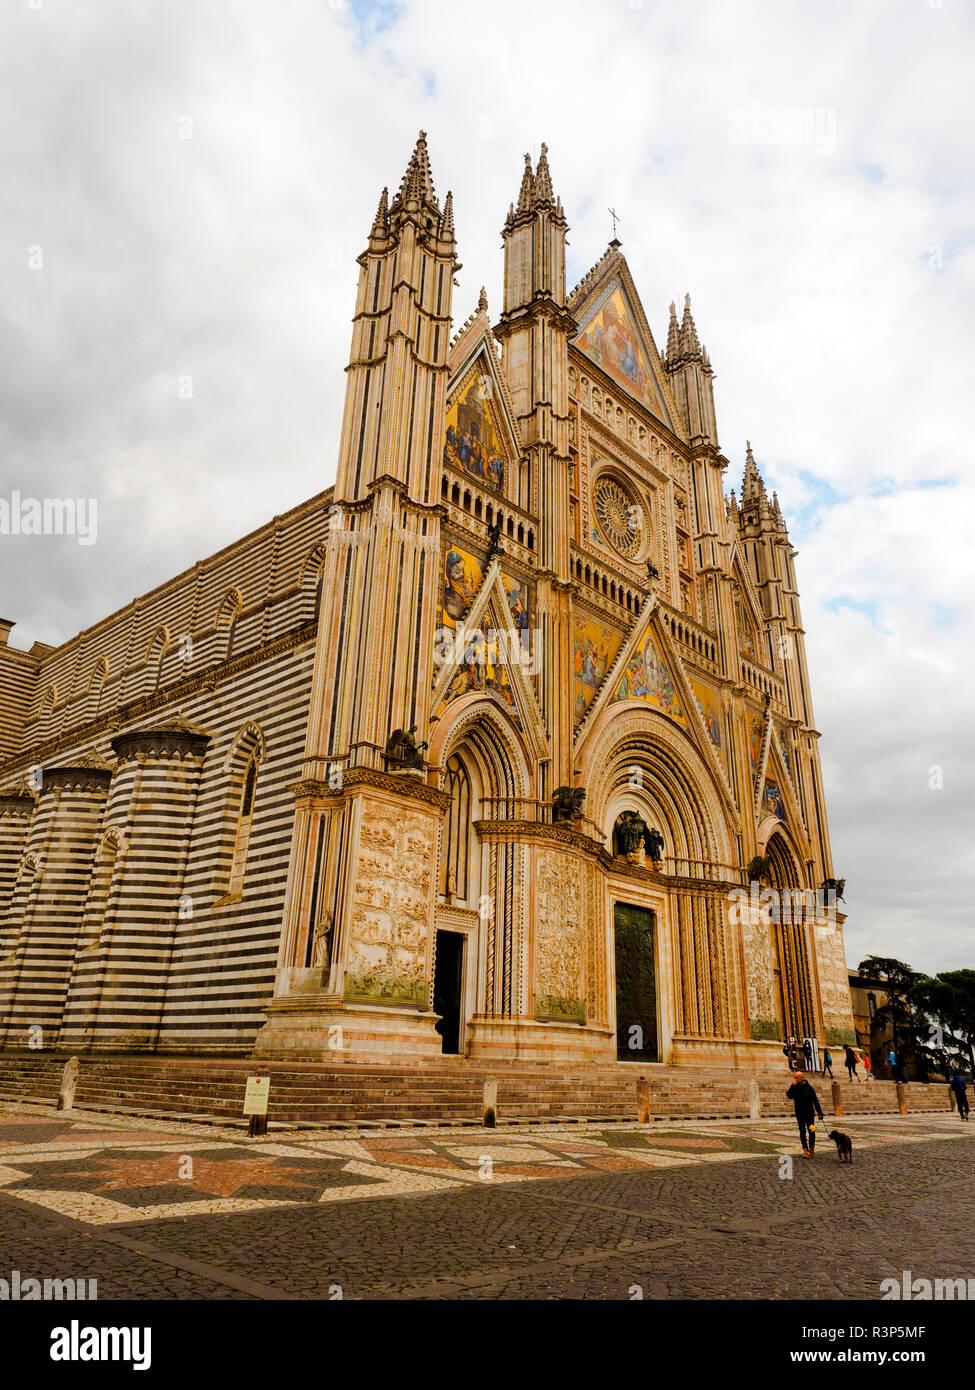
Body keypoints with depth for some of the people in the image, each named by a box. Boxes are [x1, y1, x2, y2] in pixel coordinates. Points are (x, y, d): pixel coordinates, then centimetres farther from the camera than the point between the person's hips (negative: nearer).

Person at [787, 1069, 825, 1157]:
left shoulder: (808, 1087, -6)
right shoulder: (794, 1088, -1)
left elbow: (815, 1101, -1)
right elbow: (789, 1096, -16)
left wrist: (820, 1113, -3)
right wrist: (793, 1086, -23)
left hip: (809, 1113, -2)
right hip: (799, 1113, 2)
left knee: (811, 1131, -9)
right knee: (802, 1132, 5)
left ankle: (812, 1148, 12)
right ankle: (805, 1149, 14)